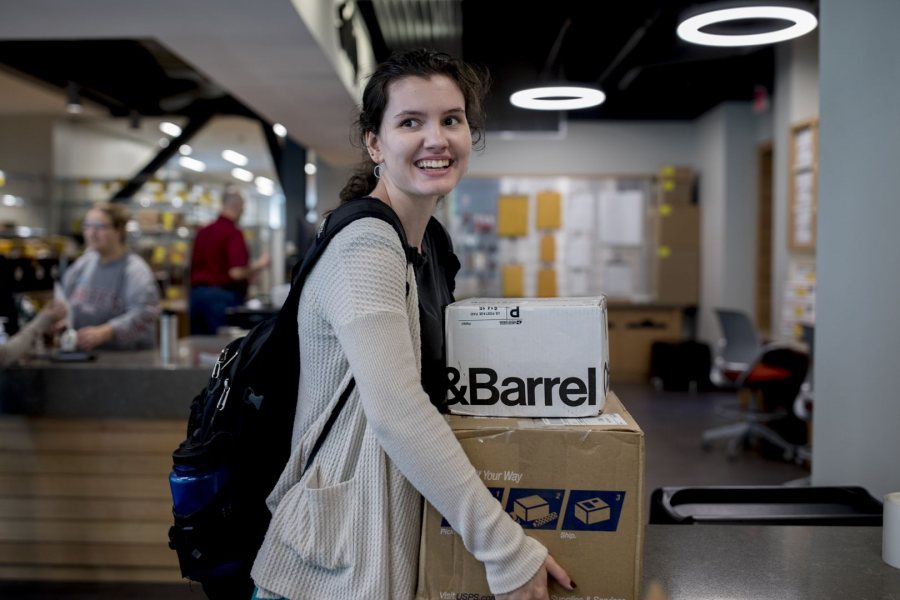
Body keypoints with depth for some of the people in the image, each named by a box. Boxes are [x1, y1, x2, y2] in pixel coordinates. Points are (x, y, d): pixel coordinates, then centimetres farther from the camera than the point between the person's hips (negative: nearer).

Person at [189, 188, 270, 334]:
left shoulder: (202, 232, 12)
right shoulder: (233, 234, -11)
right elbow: (237, 273, -19)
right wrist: (259, 266, -4)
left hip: (196, 294, 7)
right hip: (223, 296, -7)